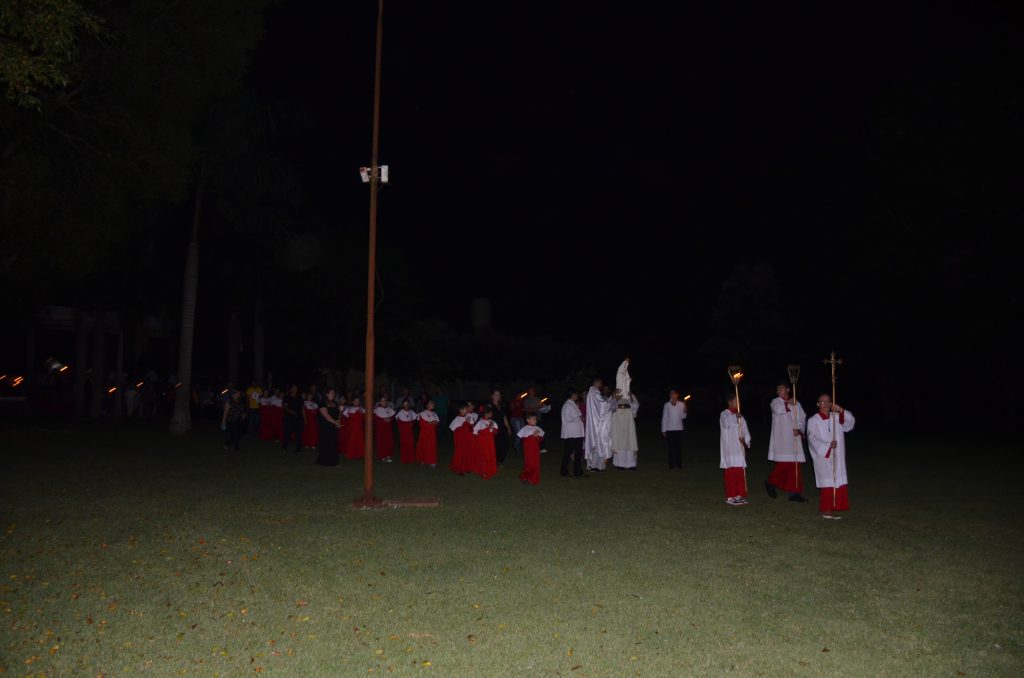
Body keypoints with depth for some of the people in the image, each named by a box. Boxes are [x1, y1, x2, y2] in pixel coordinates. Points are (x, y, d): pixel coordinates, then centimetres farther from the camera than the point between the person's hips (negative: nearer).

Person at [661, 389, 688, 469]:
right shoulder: (667, 405, 1)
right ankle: (671, 464, 3)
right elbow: (664, 418, 3)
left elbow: (683, 417, 1)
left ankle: (679, 464, 7)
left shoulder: (681, 404, 2)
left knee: (679, 447, 1)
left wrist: (685, 410, -18)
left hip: (679, 429, 1)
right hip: (670, 429, -1)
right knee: (671, 447, -1)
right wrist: (663, 430, 1)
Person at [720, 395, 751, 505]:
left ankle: (739, 495, 14)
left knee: (741, 471, 6)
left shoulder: (739, 415, 18)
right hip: (729, 448, -7)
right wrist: (735, 417, -38)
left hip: (739, 447, 7)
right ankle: (730, 497, -6)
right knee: (731, 471, -9)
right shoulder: (724, 414, -3)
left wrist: (746, 440, -7)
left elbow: (744, 429, 10)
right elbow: (726, 423, -24)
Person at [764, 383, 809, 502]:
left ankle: (793, 492, 6)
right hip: (781, 438, -4)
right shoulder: (775, 401, 4)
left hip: (794, 438, 4)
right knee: (784, 463, -11)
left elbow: (802, 418, 6)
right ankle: (771, 482, 12)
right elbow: (777, 409, -19)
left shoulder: (796, 404, 14)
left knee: (795, 465, 1)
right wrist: (788, 403, -8)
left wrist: (799, 429, -10)